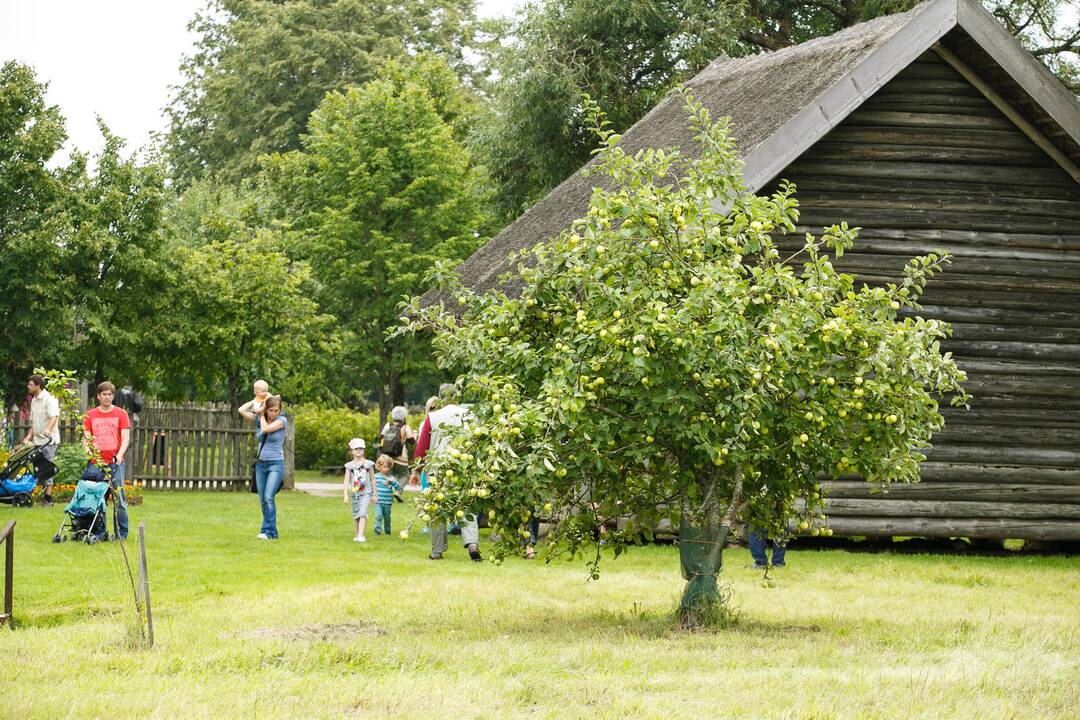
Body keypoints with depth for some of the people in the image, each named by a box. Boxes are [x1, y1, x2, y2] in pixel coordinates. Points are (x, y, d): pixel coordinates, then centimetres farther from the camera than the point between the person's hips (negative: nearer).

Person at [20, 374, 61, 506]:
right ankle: (43, 494, 10)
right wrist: (29, 437, 14)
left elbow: (54, 416, -23)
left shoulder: (49, 399, -10)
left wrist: (48, 429, -39)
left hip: (49, 440, -8)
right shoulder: (34, 400, 17)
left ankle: (48, 497, -7)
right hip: (38, 441, 8)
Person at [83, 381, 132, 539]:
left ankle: (121, 534, 0)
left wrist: (120, 454, -17)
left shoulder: (121, 414, 6)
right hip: (96, 462, 2)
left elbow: (126, 437, 0)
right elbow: (86, 438, 10)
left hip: (115, 462, -2)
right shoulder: (90, 415, 12)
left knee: (119, 499, -5)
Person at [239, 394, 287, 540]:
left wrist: (261, 415, -1)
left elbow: (266, 429, -18)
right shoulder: (260, 418, 8)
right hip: (261, 464, 6)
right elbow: (242, 410, 3)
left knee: (268, 497, -19)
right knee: (262, 500, 4)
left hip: (276, 464, -6)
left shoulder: (282, 420, -5)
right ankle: (273, 532, 11)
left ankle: (268, 531, -21)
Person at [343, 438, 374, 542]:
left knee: (363, 514, -16)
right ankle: (357, 534, 26)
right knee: (356, 515, 11)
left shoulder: (368, 464, 2)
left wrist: (374, 494, 8)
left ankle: (361, 536, -21)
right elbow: (346, 481, 0)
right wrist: (346, 495, -8)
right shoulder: (349, 465, 3)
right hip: (354, 493, 2)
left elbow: (373, 480, 8)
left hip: (366, 492, -2)